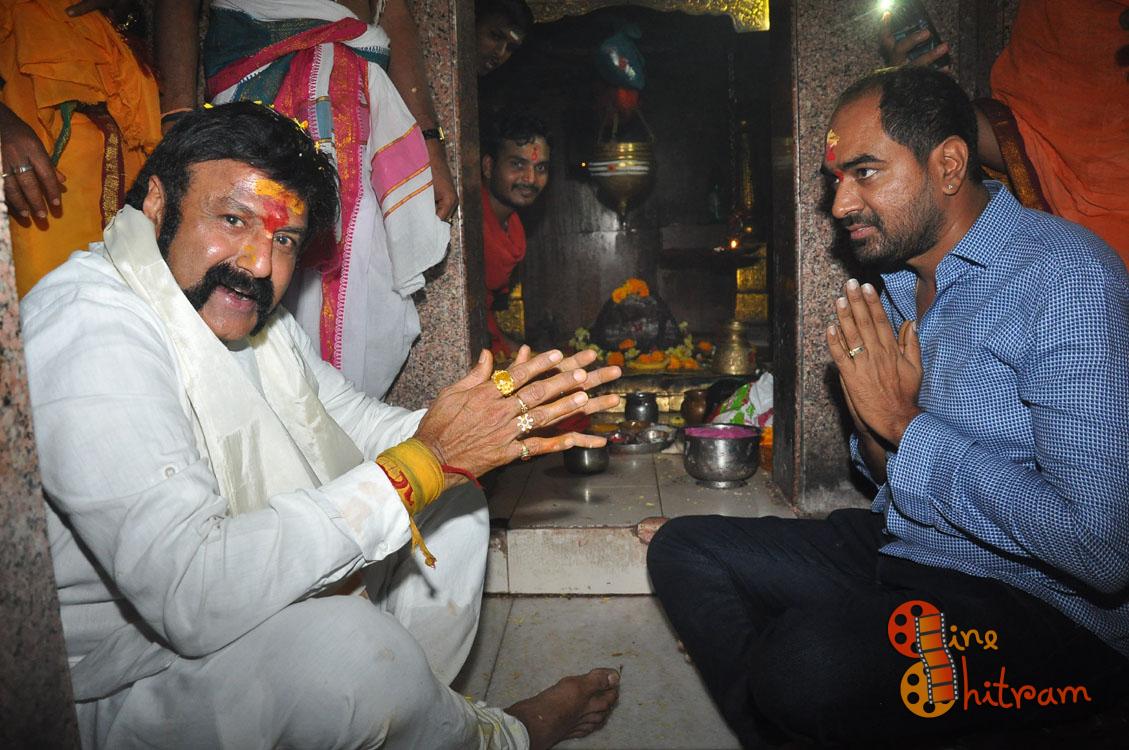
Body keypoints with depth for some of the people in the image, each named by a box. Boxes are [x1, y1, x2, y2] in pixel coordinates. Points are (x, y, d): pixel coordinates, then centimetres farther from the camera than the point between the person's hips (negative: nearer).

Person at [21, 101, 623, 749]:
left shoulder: (247, 309, 1)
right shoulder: (91, 329, -28)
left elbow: (360, 424, 6)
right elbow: (192, 597, -37)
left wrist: (501, 423, -13)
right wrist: (425, 461, -34)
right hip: (121, 687, -8)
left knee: (455, 507, 6)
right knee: (352, 642, -34)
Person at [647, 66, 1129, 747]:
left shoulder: (1068, 276, -18)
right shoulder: (897, 282, 7)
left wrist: (906, 425, -18)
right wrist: (874, 429, -9)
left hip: (1048, 607, -7)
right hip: (901, 551, 8)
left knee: (808, 657, -34)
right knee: (684, 549, 3)